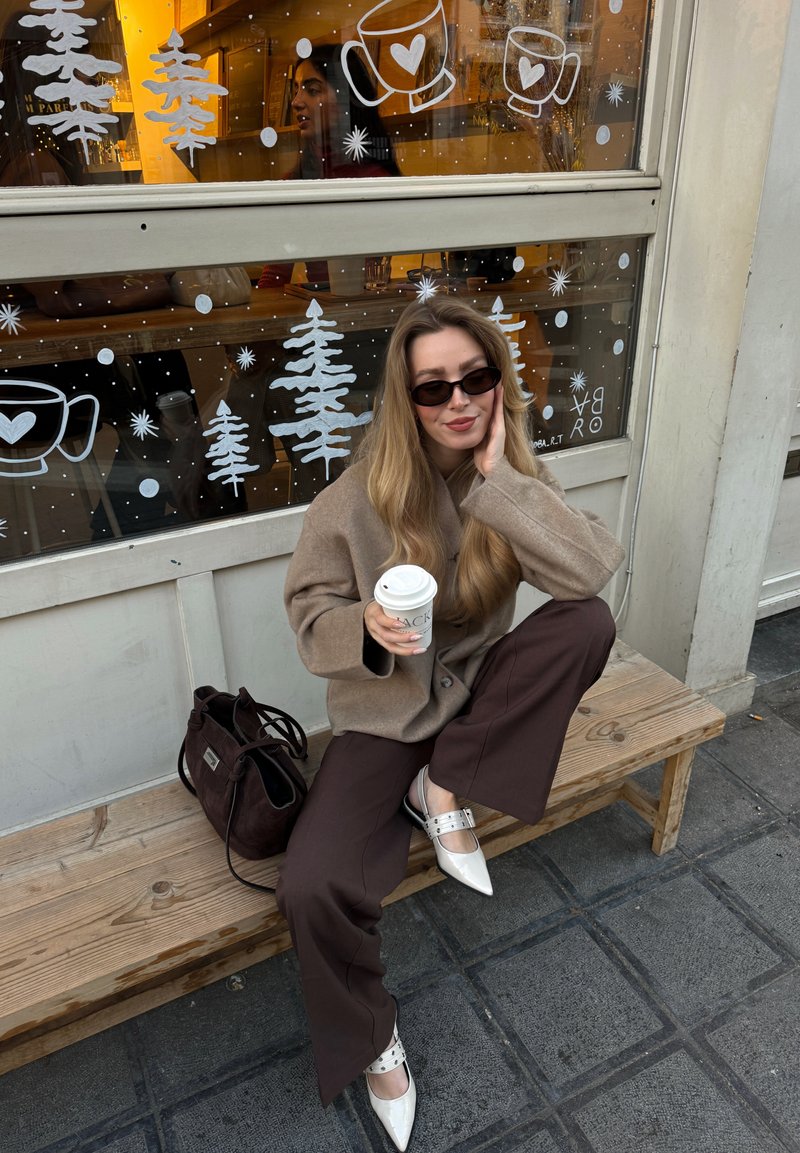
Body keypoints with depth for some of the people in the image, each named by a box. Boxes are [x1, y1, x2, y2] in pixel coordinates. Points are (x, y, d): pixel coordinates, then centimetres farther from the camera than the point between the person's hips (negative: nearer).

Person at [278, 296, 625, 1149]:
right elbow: (311, 614, -6)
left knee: (587, 624, -25)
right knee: (312, 887, -23)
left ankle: (444, 787, -8)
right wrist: (367, 627, -28)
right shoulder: (358, 495, -13)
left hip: (478, 693, 3)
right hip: (384, 715, -2)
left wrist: (499, 481, -27)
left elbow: (592, 573, -22)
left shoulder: (515, 476, -6)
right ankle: (369, 1040, 12)